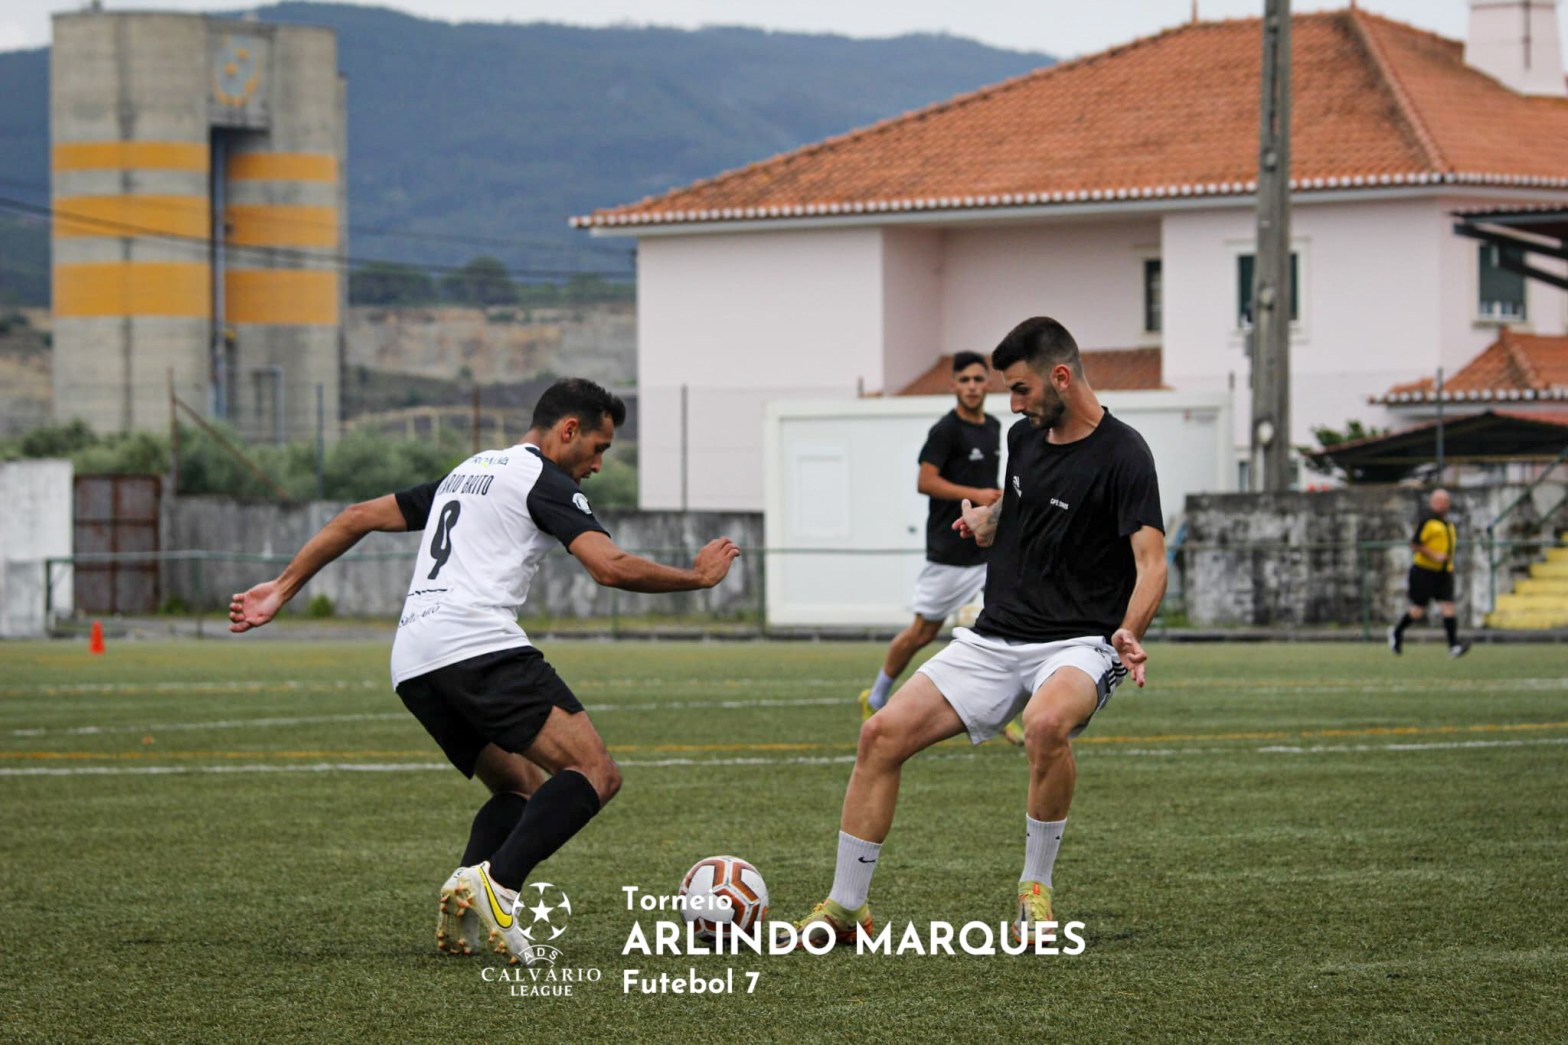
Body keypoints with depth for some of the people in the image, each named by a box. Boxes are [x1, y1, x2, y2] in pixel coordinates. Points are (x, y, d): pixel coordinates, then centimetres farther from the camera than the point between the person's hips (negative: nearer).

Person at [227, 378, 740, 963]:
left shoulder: (466, 474, 31)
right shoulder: (543, 480, 5)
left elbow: (360, 517, 30)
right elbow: (612, 568, -8)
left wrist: (282, 589, 33)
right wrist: (697, 577, 7)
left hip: (412, 669, 9)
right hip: (477, 646, -9)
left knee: (521, 789, 20)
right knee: (595, 773, -14)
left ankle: (461, 919, -4)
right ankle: (495, 884, -33)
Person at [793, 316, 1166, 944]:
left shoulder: (1122, 456, -13)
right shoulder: (1024, 437, 9)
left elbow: (1150, 561, -22)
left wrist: (1129, 633, -39)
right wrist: (988, 522, 8)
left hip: (1078, 644, -7)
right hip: (994, 638, 7)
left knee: (1047, 722, -39)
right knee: (883, 734, -8)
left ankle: (1035, 887, -16)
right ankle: (846, 905, 4)